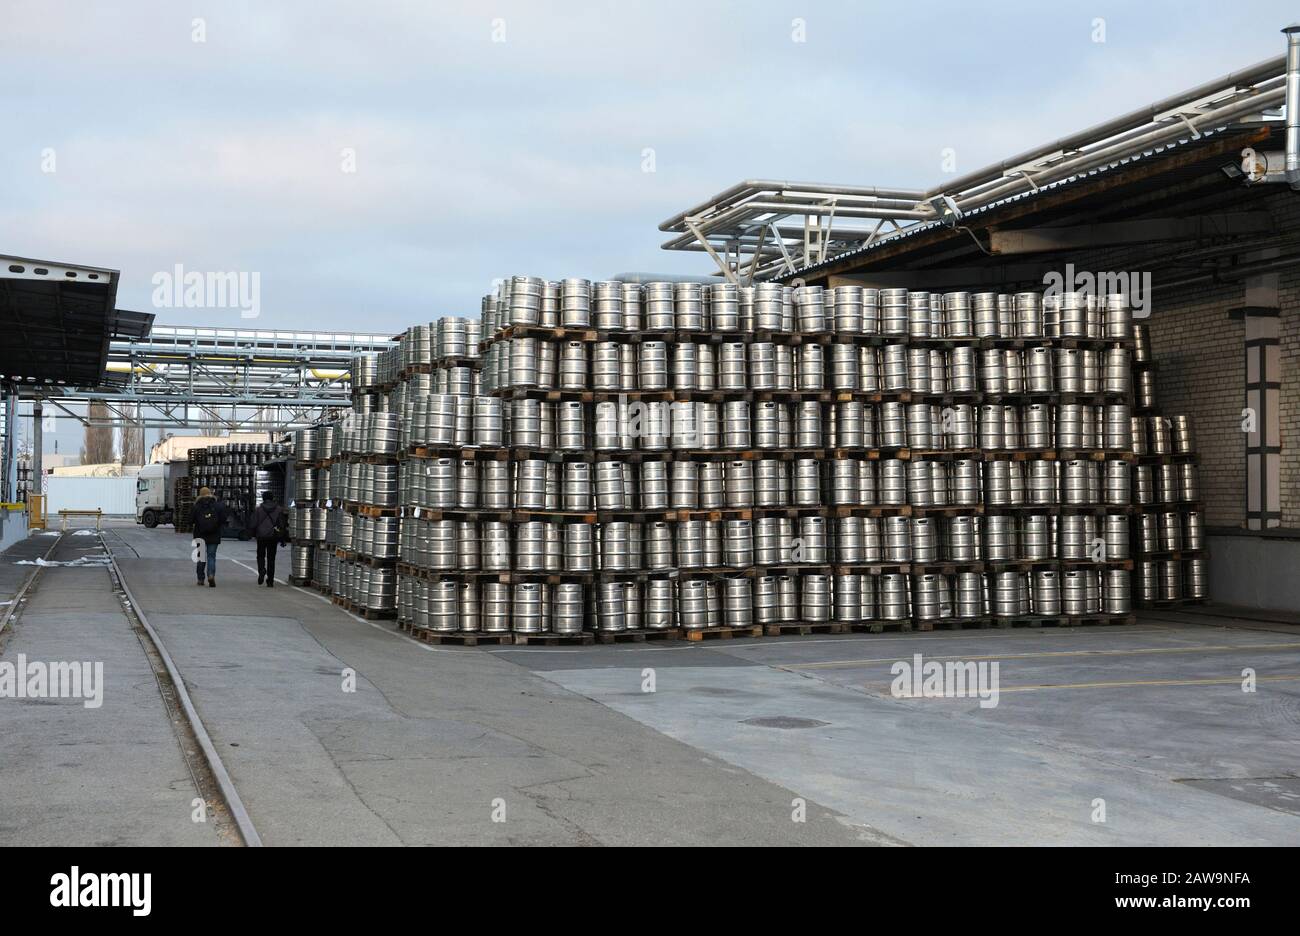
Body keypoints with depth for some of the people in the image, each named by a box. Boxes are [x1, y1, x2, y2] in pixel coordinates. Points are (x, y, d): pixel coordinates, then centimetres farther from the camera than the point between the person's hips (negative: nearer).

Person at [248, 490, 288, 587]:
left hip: (261, 537, -1)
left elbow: (252, 524, -4)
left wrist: (253, 534, 14)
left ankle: (262, 570, -16)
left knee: (261, 556, 15)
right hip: (273, 538, 1)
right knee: (271, 558, 8)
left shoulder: (258, 509, -4)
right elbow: (282, 524, 1)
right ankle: (270, 581, 7)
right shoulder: (279, 509, 0)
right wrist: (283, 539, 7)